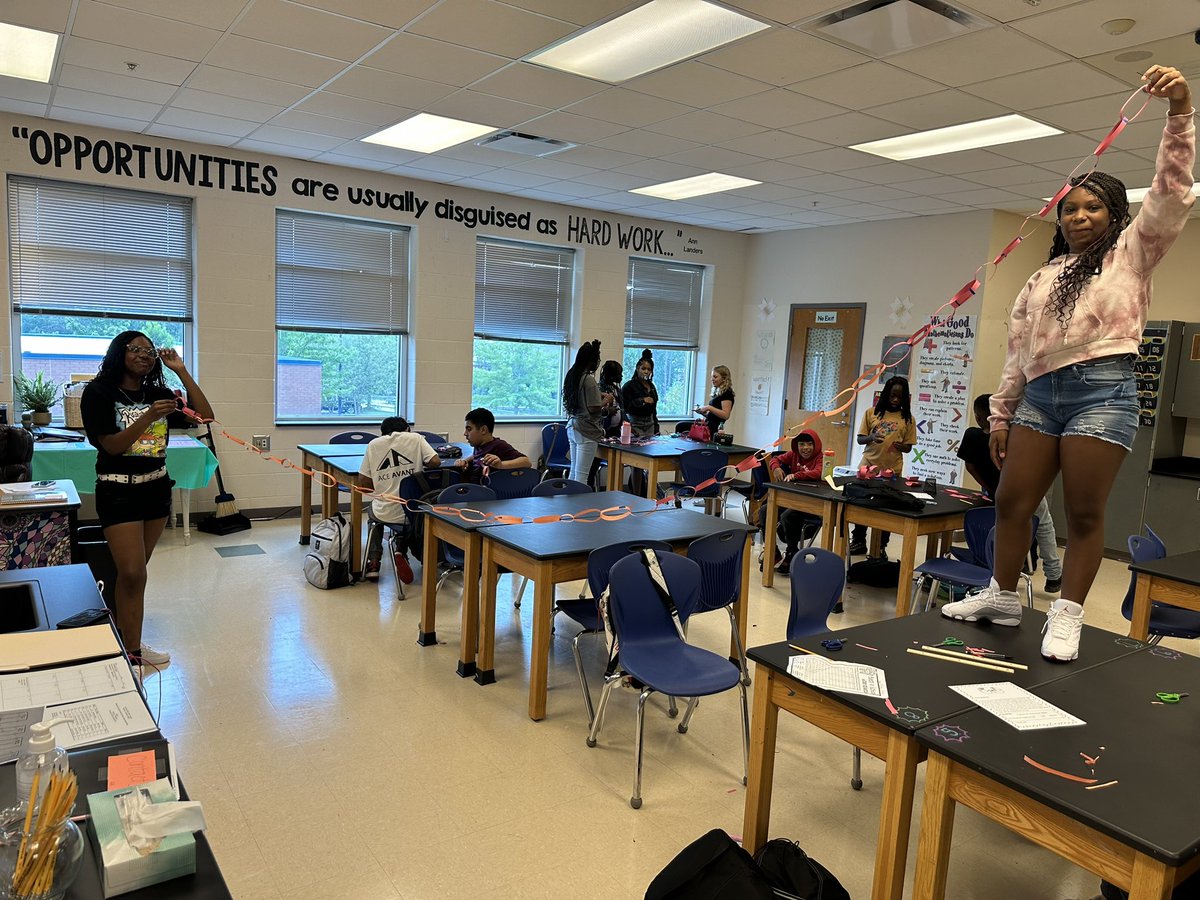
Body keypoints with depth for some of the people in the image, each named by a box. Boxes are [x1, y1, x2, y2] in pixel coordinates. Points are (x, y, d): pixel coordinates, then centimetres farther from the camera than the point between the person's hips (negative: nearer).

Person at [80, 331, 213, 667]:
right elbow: (111, 445, -12)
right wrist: (148, 418, -26)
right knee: (133, 573, -7)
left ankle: (123, 634, 25)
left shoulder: (159, 394, 6)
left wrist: (182, 372, -7)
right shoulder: (99, 393, -6)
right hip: (118, 491, -5)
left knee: (135, 570, 12)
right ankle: (133, 651, 3)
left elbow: (204, 416, -3)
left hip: (157, 487, 5)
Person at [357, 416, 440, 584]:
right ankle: (401, 553, 12)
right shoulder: (415, 438, 1)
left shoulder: (374, 444, 4)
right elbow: (435, 462, -10)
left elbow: (363, 482, 4)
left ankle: (373, 563, 24)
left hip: (386, 513, 1)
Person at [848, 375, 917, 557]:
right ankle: (858, 541, 21)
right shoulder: (872, 413, 3)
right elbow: (860, 439, 4)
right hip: (868, 465, 1)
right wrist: (871, 437, -17)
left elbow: (908, 447, 5)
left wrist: (900, 446, -17)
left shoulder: (907, 419, 2)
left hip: (892, 469, 0)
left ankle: (881, 547, 18)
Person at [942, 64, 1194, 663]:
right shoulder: (1042, 278, 22)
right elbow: (1017, 352, 18)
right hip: (1039, 395, 5)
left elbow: (1171, 193, -6)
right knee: (1010, 503, 4)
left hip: (1102, 391, -5)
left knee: (1084, 513, -3)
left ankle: (1067, 617, 7)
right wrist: (1001, 416, 13)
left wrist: (1180, 113, -15)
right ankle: (1003, 597, 19)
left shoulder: (1131, 252, 11)